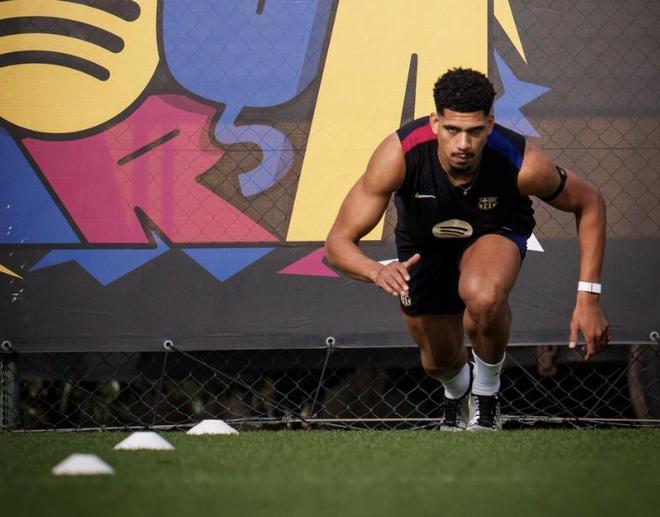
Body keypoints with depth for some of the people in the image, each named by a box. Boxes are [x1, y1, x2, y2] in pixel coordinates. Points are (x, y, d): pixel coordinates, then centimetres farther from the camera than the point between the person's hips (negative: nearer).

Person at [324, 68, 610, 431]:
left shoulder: (522, 164, -36)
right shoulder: (399, 154, -37)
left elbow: (589, 203, -15)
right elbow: (338, 243, -33)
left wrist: (587, 296, -22)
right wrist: (377, 272, -56)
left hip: (496, 234, -2)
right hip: (424, 244, 2)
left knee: (483, 296, -36)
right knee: (438, 361, 13)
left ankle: (487, 392, -5)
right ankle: (458, 392, 53)